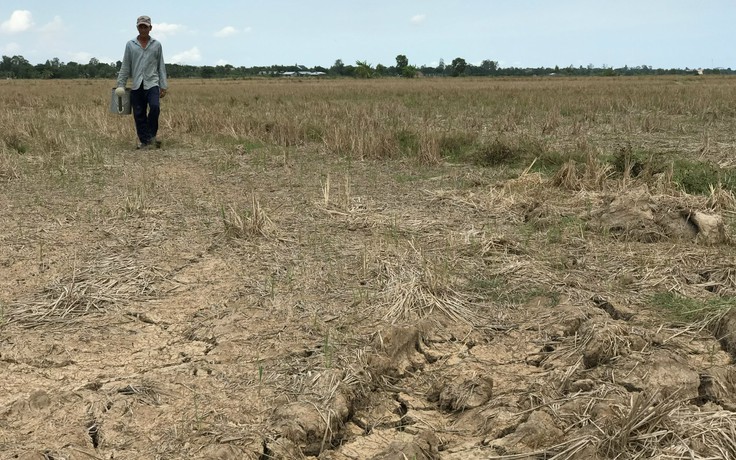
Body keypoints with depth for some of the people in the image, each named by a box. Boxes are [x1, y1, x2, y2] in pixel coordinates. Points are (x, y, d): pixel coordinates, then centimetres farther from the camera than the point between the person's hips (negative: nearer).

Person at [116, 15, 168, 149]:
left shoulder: (157, 45, 9)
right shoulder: (130, 45, 9)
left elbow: (161, 66, 10)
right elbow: (125, 67, 10)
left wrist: (163, 86, 4)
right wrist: (121, 85, 5)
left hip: (152, 84, -1)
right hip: (136, 85, 1)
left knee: (155, 107, -22)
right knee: (139, 114, 0)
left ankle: (152, 135, -5)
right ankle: (144, 141, 8)